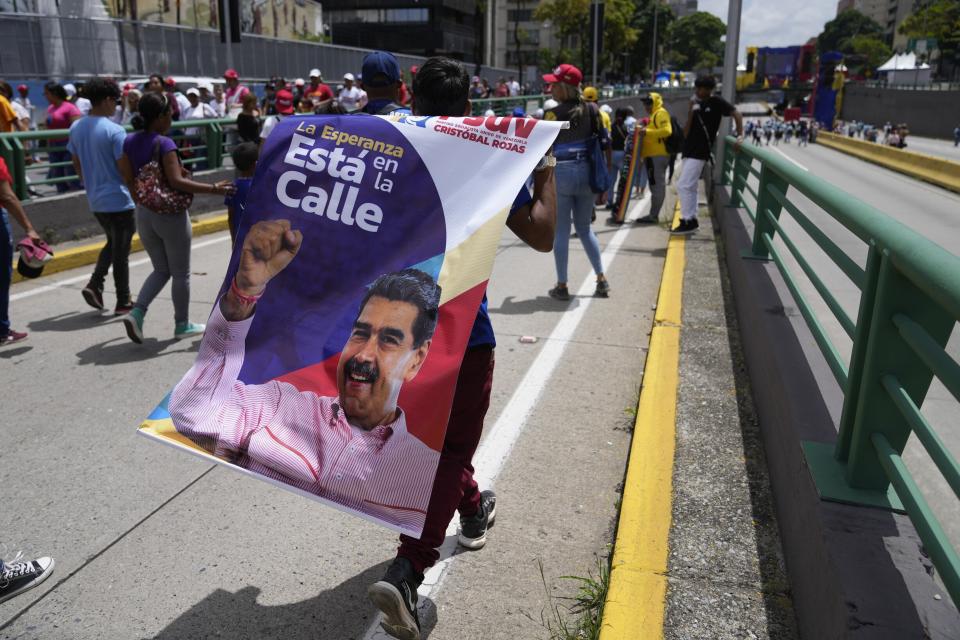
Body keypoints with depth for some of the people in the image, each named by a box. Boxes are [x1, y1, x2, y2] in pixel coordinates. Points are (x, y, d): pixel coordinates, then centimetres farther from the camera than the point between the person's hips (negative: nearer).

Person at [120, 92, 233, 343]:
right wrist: (213, 188, -24)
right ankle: (182, 325, 20)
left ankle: (137, 312, 1)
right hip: (170, 216, -7)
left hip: (144, 214, 7)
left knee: (161, 270, 20)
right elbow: (177, 181, -26)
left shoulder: (129, 141, 3)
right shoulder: (164, 144, -18)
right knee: (181, 274, 10)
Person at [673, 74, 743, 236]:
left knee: (683, 186, -12)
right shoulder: (696, 105, 14)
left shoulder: (716, 102, -4)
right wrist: (690, 113, -6)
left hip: (699, 152, -8)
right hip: (689, 151, 8)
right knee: (689, 188, 12)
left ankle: (688, 221, -8)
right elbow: (686, 133, 6)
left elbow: (736, 114, -7)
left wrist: (740, 136, -17)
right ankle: (691, 220, 19)